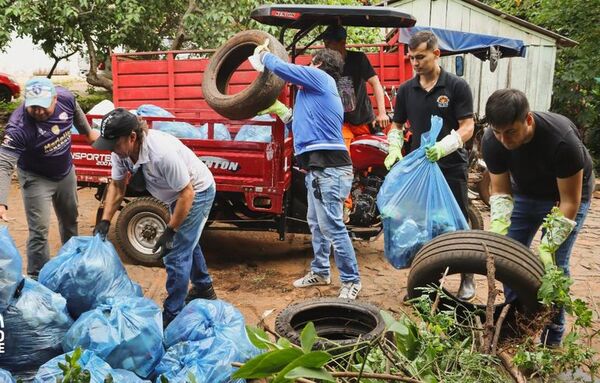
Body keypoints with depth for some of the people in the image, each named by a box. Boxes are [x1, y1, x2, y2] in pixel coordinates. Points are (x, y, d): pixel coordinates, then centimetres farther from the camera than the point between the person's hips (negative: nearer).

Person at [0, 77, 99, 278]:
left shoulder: (65, 97, -22)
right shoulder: (19, 126, -36)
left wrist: (88, 132, 18)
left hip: (66, 172, 6)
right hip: (36, 178, -5)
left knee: (70, 219, 22)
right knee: (39, 230, -8)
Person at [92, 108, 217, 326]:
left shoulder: (162, 153, -40)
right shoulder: (121, 150, -17)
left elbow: (187, 193, -33)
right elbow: (116, 186, -4)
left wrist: (170, 231, -29)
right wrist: (105, 221, -12)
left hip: (196, 192, -9)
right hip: (177, 193, 9)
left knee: (176, 253, -8)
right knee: (187, 242, 25)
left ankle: (171, 316, 6)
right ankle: (204, 290, 47)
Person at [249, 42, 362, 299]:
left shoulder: (319, 76, 0)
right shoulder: (319, 91, 27)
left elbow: (281, 67, -5)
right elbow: (305, 126, 30)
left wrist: (263, 54, 14)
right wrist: (280, 110, 31)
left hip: (328, 168, -11)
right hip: (318, 167, 11)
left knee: (332, 226, -9)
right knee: (316, 223, 18)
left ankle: (351, 281, 0)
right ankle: (320, 272, 30)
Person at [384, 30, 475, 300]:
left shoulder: (457, 86, -6)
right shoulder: (406, 90, 6)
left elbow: (467, 126, -10)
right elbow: (397, 125, 13)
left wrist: (443, 147, -27)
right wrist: (395, 149, -7)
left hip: (451, 167, -4)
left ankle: (467, 278, 20)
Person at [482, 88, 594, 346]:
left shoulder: (562, 139, -38)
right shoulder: (491, 142, -25)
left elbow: (569, 201, -28)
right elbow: (500, 190, -14)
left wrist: (547, 247, -32)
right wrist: (498, 232, -30)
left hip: (567, 194, -4)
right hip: (525, 193, 4)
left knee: (555, 264, -11)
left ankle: (552, 340, 3)